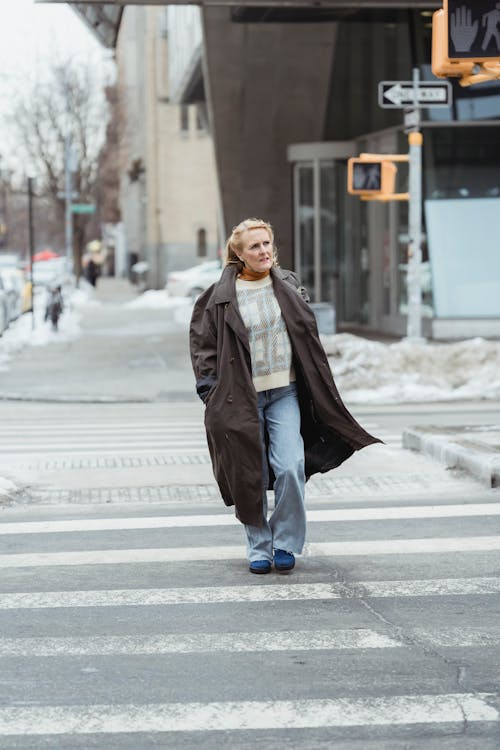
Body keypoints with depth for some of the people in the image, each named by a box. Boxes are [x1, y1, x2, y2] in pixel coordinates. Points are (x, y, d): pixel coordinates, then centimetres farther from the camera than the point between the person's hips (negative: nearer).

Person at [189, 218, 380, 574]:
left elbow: (309, 336, 13)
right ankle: (259, 548, 17)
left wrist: (319, 390, 12)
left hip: (285, 392, 2)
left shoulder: (289, 285, 6)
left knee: (290, 467, -12)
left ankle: (286, 542, 4)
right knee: (252, 475, 3)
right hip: (242, 397, -1)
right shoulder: (222, 295, -3)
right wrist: (211, 390, -4)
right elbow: (202, 342, 3)